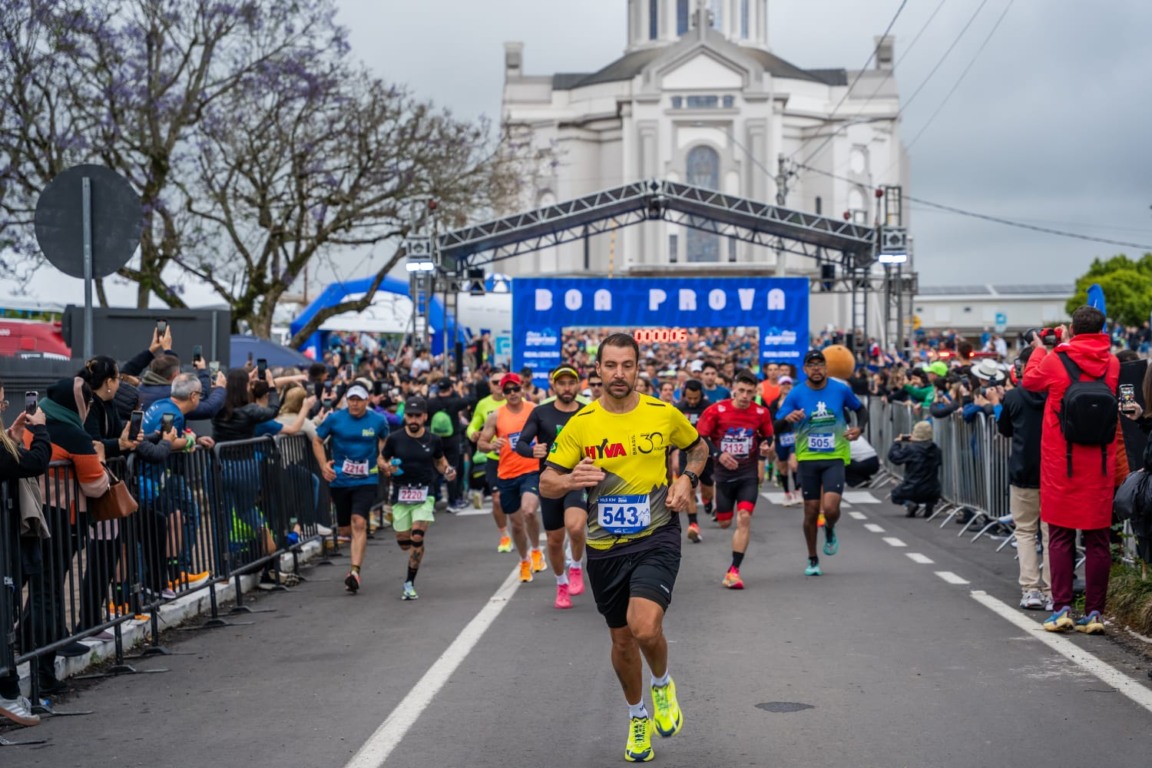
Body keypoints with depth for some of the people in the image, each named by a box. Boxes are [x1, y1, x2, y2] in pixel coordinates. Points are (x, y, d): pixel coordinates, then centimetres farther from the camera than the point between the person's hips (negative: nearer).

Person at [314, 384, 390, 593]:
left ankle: (355, 571, -22)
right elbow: (318, 441, 7)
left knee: (359, 523, -19)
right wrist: (323, 464, -6)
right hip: (339, 481, 2)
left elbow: (385, 440, 18)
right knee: (345, 529, 11)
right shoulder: (334, 419, -4)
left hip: (366, 480, -2)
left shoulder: (378, 421, -2)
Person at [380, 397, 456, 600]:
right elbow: (381, 460, 8)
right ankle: (416, 553, 46)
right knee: (403, 542, 8)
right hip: (400, 494, 1)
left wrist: (447, 471, -4)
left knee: (417, 538, -15)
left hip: (424, 494, -1)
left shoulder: (433, 440, 0)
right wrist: (387, 467, -14)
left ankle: (410, 583, -3)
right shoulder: (395, 439, -3)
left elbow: (440, 461, 16)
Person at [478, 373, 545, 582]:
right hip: (507, 475, 2)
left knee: (529, 511, -26)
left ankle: (536, 551, 0)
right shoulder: (496, 416, 1)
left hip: (532, 471, -2)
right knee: (516, 522, 11)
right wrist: (491, 445, -18)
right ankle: (524, 561, 34)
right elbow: (481, 443, 3)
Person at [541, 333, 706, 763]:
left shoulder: (664, 414, -4)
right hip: (605, 547, 2)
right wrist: (570, 481, -24)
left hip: (656, 538, -2)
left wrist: (687, 479, -4)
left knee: (644, 627, -23)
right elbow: (546, 484, -2)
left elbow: (698, 447, 16)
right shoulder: (581, 424, -4)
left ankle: (663, 684, 11)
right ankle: (637, 716, 39)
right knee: (621, 639, 14)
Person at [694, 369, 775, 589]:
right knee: (724, 522, 8)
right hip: (724, 474, 0)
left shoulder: (761, 413, -3)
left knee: (744, 518, -16)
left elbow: (768, 437, 12)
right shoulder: (716, 411, -10)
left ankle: (734, 570, -13)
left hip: (748, 474, 0)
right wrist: (717, 454, -19)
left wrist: (766, 447, -10)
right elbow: (699, 437, -6)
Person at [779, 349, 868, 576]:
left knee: (830, 508, -18)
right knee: (811, 511, 4)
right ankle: (812, 559, 24)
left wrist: (859, 428, -4)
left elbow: (861, 410, 16)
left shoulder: (841, 389, -2)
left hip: (835, 458, 0)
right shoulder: (796, 394, -4)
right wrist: (788, 418, -28)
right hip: (807, 458, 1)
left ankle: (830, 531, 19)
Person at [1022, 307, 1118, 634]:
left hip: (1062, 463, -2)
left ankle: (1061, 609, -1)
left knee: (1060, 536, 5)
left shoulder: (1056, 361, -8)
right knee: (1098, 538, 5)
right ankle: (1094, 613, 6)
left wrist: (1040, 349, 28)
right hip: (1100, 465, 2)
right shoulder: (1112, 364, 1)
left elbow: (1030, 380, 11)